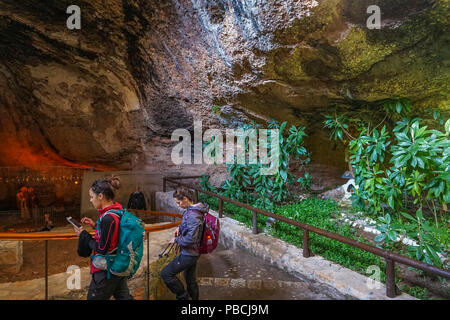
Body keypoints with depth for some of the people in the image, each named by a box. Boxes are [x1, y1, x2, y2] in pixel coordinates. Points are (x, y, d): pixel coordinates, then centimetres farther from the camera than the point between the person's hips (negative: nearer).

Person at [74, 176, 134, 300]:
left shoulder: (108, 218, -27)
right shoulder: (118, 211, 0)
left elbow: (102, 248, -21)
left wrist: (83, 235, -9)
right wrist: (95, 225, 6)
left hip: (106, 271, -8)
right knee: (124, 296, 21)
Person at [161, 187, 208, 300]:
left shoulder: (192, 215, -27)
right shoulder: (191, 210, 4)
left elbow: (190, 239, -31)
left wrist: (176, 240, -16)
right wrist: (180, 228, 6)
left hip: (188, 254, -10)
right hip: (193, 252, 10)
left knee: (166, 273, -1)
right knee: (191, 280, 21)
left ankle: (183, 296, 12)